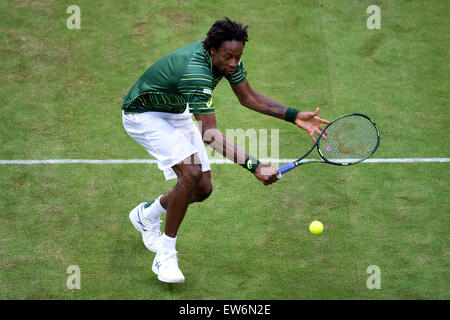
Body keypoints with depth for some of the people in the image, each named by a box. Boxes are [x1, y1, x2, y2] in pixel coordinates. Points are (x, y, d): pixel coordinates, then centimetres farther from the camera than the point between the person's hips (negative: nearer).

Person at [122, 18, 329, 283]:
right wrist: (255, 167, -49)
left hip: (175, 112, 8)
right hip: (143, 114, -8)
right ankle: (165, 255, -15)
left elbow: (248, 97, 1)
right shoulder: (196, 73, -40)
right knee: (191, 174, -27)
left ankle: (147, 213, 31)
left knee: (202, 189, 3)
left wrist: (295, 116, -10)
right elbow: (210, 134, -43)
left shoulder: (227, 58, -14)